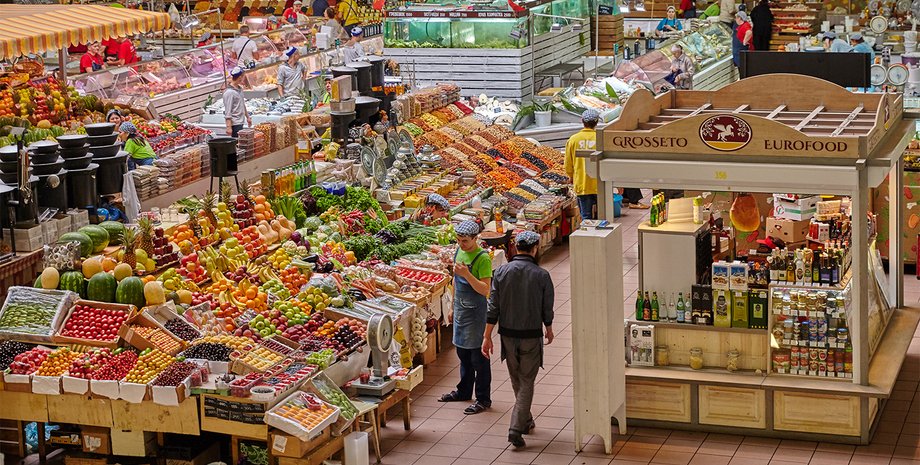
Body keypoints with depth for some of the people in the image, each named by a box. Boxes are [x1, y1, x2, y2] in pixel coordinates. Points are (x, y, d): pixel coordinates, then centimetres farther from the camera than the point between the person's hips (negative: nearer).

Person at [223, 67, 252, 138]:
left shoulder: (240, 89, 11)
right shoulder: (229, 92, -16)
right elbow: (227, 112, -18)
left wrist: (247, 117, 29)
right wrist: (228, 127, -21)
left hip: (240, 122, 9)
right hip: (235, 124, -9)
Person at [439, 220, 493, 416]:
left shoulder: (482, 258, -18)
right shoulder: (459, 252, 7)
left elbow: (485, 290, -22)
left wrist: (467, 274, -33)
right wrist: (453, 308, 19)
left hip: (475, 311, -8)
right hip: (461, 309, 8)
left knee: (478, 357, -1)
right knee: (463, 353, 19)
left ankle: (483, 399, 6)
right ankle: (464, 391, 33)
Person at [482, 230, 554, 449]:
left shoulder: (501, 272, -7)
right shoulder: (541, 275, -11)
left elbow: (493, 307, -6)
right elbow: (547, 309, -2)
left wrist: (487, 336, 2)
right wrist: (548, 330, 17)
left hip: (508, 334, 3)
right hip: (532, 336, -3)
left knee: (517, 380, 19)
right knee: (527, 383, 4)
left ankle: (526, 420, 35)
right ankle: (516, 429, -6)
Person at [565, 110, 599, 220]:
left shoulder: (573, 139, -3)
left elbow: (568, 165, 4)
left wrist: (572, 177, 24)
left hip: (582, 185, 1)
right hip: (599, 185, -1)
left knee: (586, 217, 4)